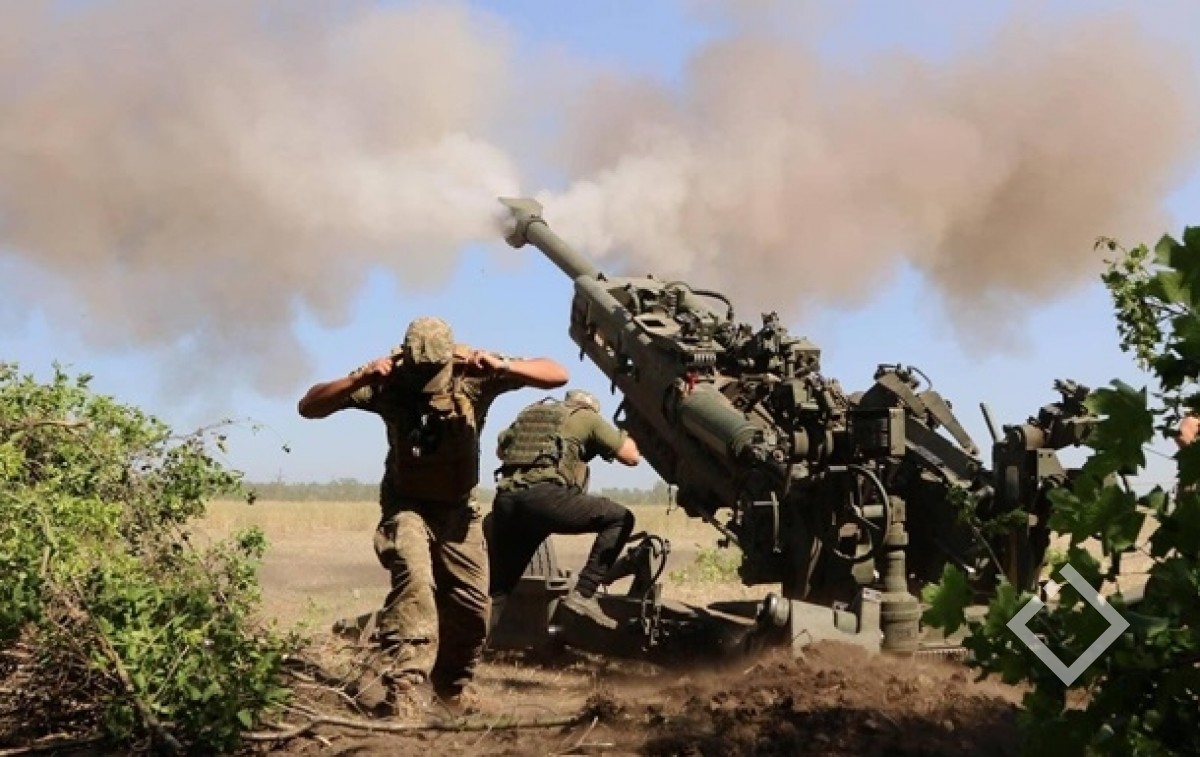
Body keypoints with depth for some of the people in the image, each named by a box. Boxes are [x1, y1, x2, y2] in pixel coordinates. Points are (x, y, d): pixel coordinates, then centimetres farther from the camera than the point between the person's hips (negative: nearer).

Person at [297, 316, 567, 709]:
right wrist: (357, 380, -38)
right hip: (406, 506, -2)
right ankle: (405, 678, -33)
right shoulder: (386, 382, -19)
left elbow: (558, 375, -21)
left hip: (458, 509, 2)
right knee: (413, 574, -31)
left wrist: (505, 366, -39)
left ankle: (450, 689, 28)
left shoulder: (473, 376, -18)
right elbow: (308, 407, -20)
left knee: (471, 608, 3)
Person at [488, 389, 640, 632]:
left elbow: (500, 449, 44)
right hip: (544, 497, -6)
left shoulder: (528, 413, 32)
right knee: (620, 519, 6)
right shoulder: (587, 417, 17)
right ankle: (582, 595, -2)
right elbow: (632, 456, 16)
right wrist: (621, 435, 36)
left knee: (497, 587, 16)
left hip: (505, 500, 6)